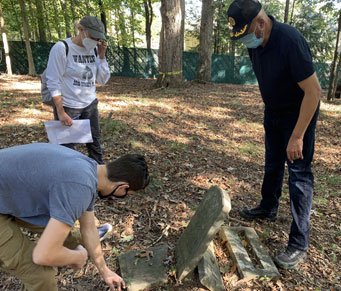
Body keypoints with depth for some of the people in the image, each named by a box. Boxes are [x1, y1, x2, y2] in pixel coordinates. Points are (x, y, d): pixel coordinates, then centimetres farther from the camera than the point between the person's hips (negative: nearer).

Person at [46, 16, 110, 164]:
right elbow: (53, 82, -15)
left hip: (90, 105, 6)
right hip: (68, 107, -5)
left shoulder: (94, 50, 3)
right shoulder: (62, 48, -14)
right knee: (67, 147, 7)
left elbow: (103, 80, 3)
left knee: (95, 142, 16)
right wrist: (61, 112, -18)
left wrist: (101, 55, -8)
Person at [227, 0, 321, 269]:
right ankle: (268, 208, 39)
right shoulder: (255, 43, -7)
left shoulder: (290, 40, -30)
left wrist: (297, 136, -28)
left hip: (299, 113, -7)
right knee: (272, 164, 18)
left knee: (299, 173, -6)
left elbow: (313, 91, -29)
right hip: (273, 111, 7)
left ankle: (299, 244, 3)